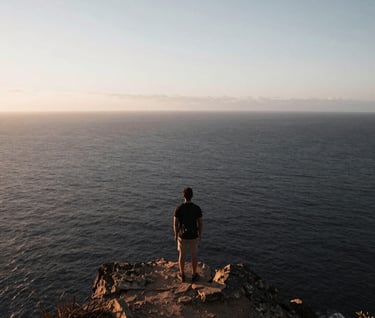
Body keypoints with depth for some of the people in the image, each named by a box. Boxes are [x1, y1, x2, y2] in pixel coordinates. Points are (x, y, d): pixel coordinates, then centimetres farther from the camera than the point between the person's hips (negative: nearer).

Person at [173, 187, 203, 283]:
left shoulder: (178, 208, -19)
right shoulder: (197, 208, -18)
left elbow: (175, 224, -11)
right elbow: (200, 223, -9)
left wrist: (175, 235, 7)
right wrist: (200, 234, 8)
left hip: (182, 236, 0)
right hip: (193, 236, 0)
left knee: (182, 255, 19)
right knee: (194, 255, 19)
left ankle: (182, 275, 33)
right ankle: (194, 275, 32)